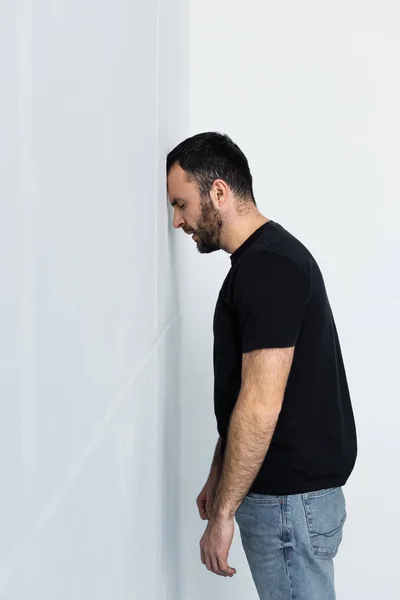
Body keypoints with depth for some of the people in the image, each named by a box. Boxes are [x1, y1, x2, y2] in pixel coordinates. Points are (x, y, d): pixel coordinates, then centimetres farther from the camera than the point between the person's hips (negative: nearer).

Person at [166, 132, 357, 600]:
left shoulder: (268, 267, -21)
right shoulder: (261, 261, 12)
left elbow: (261, 406, -24)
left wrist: (223, 512, -19)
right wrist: (218, 478, 20)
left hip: (290, 497, -10)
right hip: (283, 489, 10)